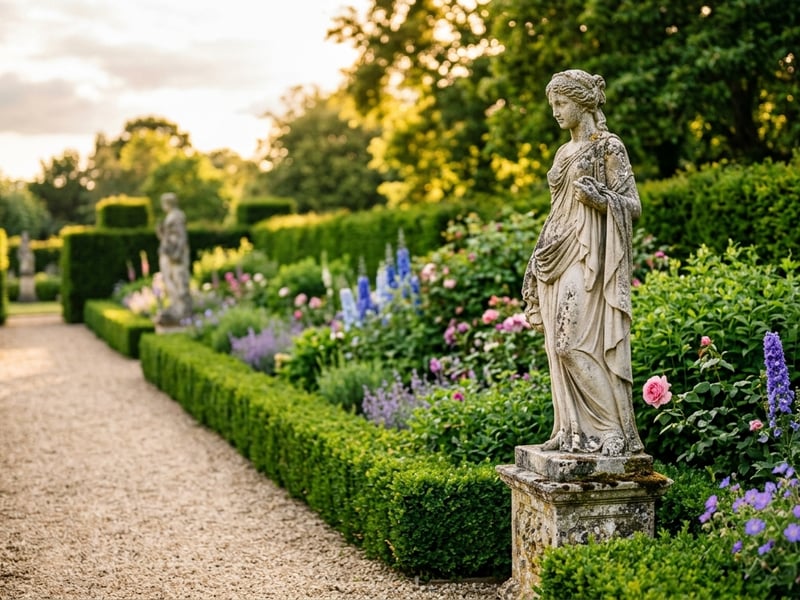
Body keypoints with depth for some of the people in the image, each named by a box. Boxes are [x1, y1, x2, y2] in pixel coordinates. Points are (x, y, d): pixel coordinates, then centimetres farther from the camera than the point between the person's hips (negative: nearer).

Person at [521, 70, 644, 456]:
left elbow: (632, 205, -6)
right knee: (560, 345, 4)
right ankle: (573, 430, 8)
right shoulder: (565, 153, 18)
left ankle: (614, 431, -7)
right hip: (558, 260, 8)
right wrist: (539, 260, 17)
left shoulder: (609, 147, -4)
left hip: (588, 260, -8)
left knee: (577, 343, -14)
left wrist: (599, 197, -24)